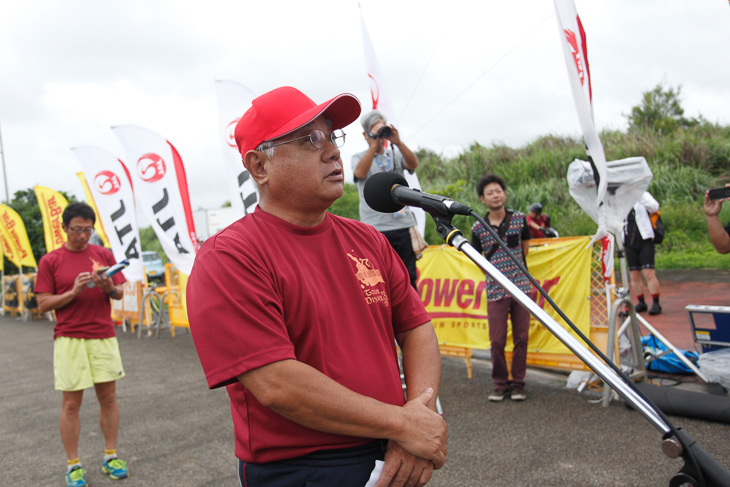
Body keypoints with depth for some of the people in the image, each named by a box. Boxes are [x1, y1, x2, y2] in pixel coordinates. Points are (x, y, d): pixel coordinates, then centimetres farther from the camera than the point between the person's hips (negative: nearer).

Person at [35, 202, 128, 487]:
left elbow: (120, 294, 8)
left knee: (108, 398, 6)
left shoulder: (103, 254, 8)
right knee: (71, 403, 2)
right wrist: (74, 291, -15)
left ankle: (110, 456, 19)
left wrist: (109, 287, -14)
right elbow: (43, 304, -1)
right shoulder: (50, 261, 2)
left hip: (104, 337, 2)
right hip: (69, 339, -2)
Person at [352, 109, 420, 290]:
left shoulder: (396, 154, 16)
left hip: (403, 223, 3)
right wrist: (374, 144, -14)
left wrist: (398, 143, -17)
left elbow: (413, 164, -4)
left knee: (409, 279, 5)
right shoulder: (359, 157, 10)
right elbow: (360, 173, -13)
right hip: (375, 228, -3)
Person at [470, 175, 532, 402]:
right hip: (496, 289, -1)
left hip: (521, 286, 1)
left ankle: (518, 383, 17)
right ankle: (500, 384, 15)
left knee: (521, 337, 4)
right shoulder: (478, 228, -1)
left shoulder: (519, 218, 4)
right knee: (497, 340, -1)